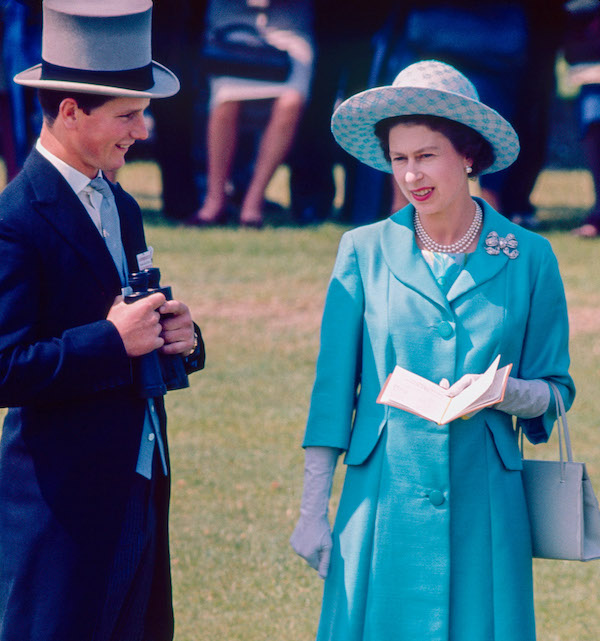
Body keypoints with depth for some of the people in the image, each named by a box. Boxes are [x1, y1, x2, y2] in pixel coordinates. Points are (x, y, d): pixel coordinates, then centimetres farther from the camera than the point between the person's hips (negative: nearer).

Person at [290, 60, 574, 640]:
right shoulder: (364, 251, 3)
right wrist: (312, 510, 1)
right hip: (384, 501, 0)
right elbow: (332, 389, 4)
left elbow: (555, 390, 8)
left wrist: (501, 391, -14)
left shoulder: (528, 258, 3)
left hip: (484, 508, 0)